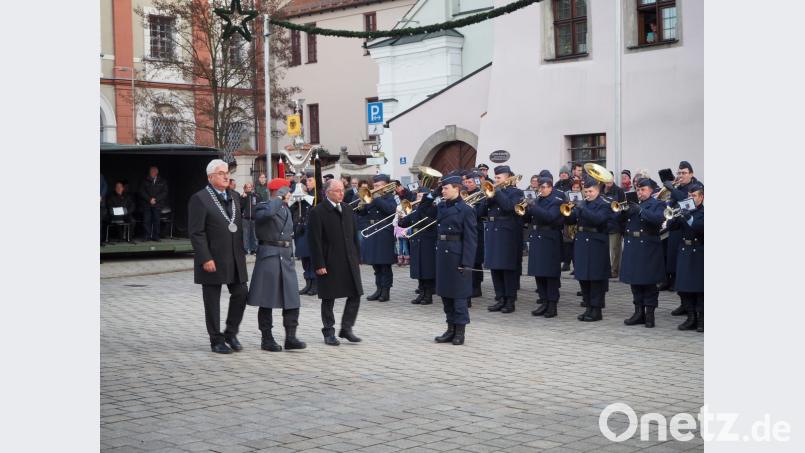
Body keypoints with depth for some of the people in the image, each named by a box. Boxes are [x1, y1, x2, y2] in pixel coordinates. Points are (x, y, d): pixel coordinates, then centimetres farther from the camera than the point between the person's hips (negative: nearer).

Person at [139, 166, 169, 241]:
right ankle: (147, 237, -2)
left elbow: (165, 192, 3)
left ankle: (156, 237, 1)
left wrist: (155, 199, -8)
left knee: (156, 221, -4)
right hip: (147, 204, 0)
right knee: (146, 221, -6)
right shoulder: (145, 181, 10)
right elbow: (142, 192, 4)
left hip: (157, 205, 0)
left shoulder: (162, 181, 10)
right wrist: (149, 199, -10)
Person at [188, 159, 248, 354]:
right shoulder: (199, 199, -8)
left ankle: (231, 333, 21)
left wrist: (243, 251, 11)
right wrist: (205, 258, -18)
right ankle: (216, 340, 13)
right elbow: (196, 232, -13)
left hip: (235, 258, 6)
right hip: (213, 260, -6)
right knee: (213, 301, 3)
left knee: (241, 294, 4)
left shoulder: (234, 197, 13)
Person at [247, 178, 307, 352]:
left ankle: (290, 337, 7)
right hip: (269, 256, -7)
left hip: (286, 256, 7)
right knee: (267, 300, 0)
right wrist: (280, 198, -19)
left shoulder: (286, 210, 18)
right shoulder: (263, 206, -8)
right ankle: (267, 339, 7)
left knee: (292, 299, 2)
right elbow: (267, 213, -34)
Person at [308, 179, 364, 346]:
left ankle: (346, 328, 16)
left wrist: (357, 259, 12)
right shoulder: (318, 212, -7)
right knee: (328, 298, 4)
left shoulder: (347, 210, 12)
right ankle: (329, 332, 16)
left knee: (355, 295, 3)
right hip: (329, 263, -6)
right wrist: (319, 264, -15)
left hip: (349, 262, 6)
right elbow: (315, 241, -11)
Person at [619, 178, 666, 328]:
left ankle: (650, 314, 5)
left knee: (649, 282, -1)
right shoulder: (631, 204, 17)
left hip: (648, 248, -5)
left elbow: (659, 218, -20)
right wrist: (623, 211, -11)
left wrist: (640, 210, -27)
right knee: (635, 282, 9)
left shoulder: (657, 204, 0)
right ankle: (639, 313, 16)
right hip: (632, 248, 5)